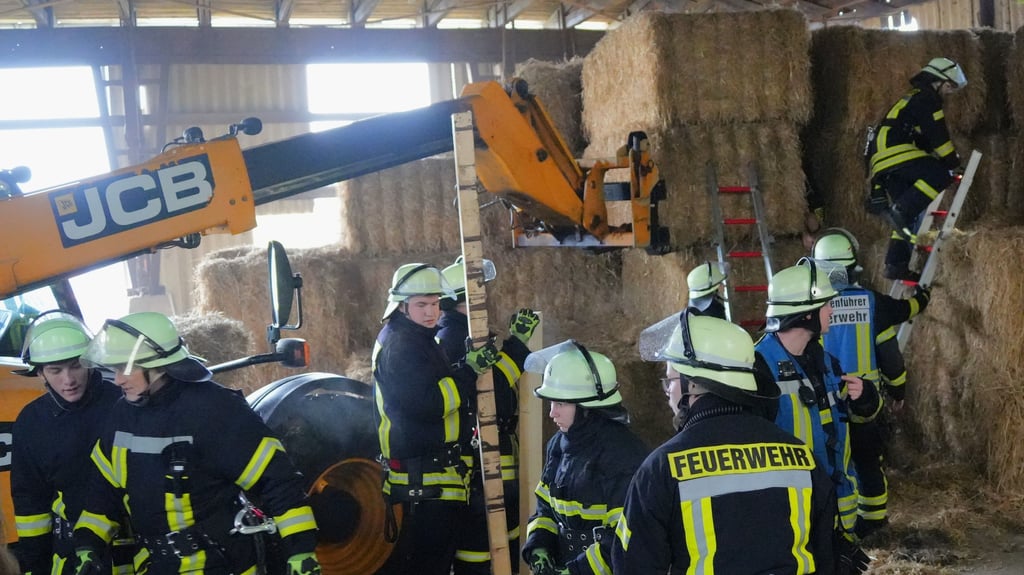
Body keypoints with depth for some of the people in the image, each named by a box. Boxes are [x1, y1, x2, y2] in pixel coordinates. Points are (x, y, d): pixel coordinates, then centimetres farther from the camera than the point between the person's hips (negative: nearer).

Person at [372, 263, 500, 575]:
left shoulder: (419, 339, 17)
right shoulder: (399, 346, -16)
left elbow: (442, 389, 20)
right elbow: (427, 404, -25)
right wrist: (470, 369, -24)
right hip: (425, 476, -10)